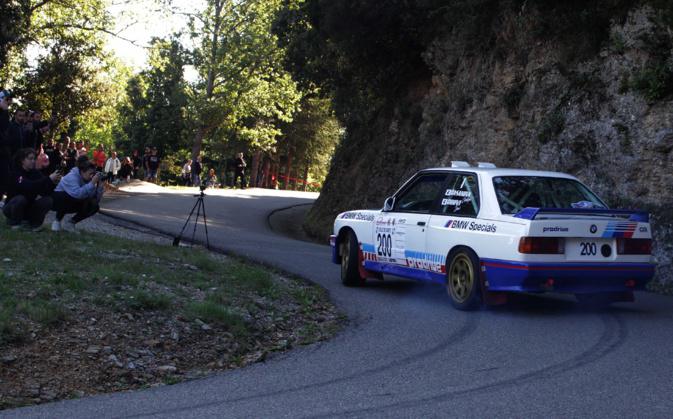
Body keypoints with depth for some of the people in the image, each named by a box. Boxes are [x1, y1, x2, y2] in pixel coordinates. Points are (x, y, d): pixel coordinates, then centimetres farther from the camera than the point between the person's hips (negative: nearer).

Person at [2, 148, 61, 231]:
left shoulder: (35, 173, -3)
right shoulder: (16, 174, -19)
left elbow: (46, 191, -13)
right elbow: (28, 187, -38)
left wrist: (53, 183, -33)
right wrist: (49, 179, -43)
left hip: (28, 208, 4)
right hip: (12, 207, -4)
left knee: (48, 200, -19)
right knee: (20, 198, -34)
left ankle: (34, 223, -1)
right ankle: (15, 223, -11)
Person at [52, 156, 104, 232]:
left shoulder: (88, 179, -10)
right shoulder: (72, 177, -30)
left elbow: (96, 199, -13)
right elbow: (77, 193, -49)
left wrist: (99, 185, -25)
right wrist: (92, 183, -44)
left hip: (72, 205, 6)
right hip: (58, 199, -6)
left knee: (94, 206, -11)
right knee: (72, 197, -38)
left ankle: (70, 223, 2)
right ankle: (57, 220, -13)